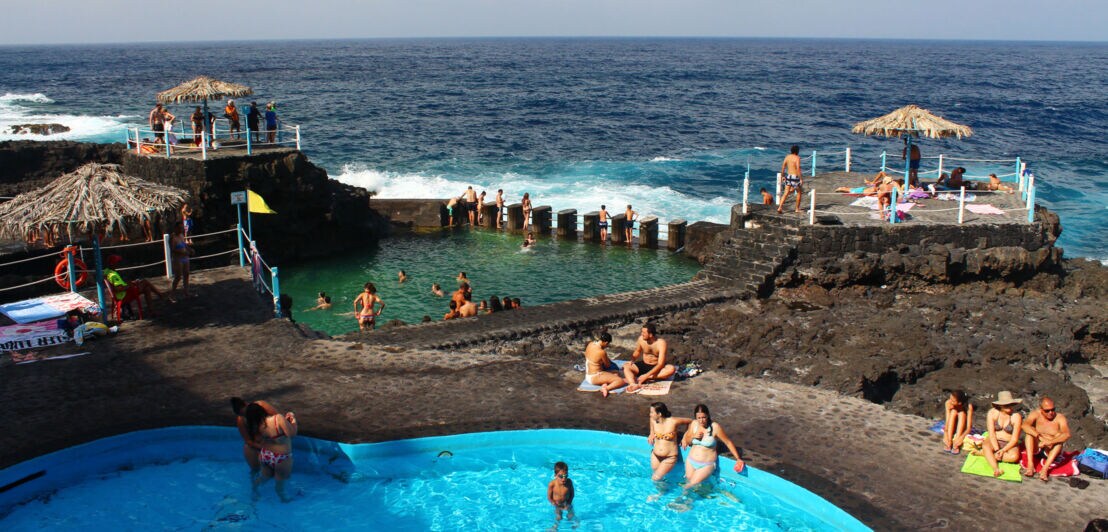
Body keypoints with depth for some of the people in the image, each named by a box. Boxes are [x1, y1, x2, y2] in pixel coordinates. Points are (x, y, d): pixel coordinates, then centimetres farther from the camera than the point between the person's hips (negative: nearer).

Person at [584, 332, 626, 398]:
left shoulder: (590, 344, -1)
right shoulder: (601, 352, -25)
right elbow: (608, 365, -7)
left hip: (588, 375, 9)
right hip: (595, 377, -9)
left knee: (616, 373, 19)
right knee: (621, 381, -14)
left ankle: (605, 383, -4)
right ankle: (606, 388, -26)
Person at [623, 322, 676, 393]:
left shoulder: (661, 343, -23)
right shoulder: (641, 339, -10)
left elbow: (660, 364, -28)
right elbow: (637, 351, 13)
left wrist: (646, 376, -37)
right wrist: (632, 360, -9)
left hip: (657, 367, -3)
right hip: (643, 365, 3)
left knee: (672, 369, -34)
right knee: (626, 366, -23)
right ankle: (634, 384, -52)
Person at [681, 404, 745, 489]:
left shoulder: (715, 427, -17)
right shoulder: (694, 424, -4)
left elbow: (728, 442, -9)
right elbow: (687, 441, 10)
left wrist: (738, 459, -11)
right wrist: (693, 436, -12)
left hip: (707, 464, -5)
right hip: (691, 461, 5)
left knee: (693, 484, -16)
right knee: (688, 481, 7)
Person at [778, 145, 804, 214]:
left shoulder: (787, 157, 5)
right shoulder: (797, 158, -13)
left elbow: (783, 167, 7)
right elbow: (798, 169, -20)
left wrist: (783, 176, 18)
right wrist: (801, 179, -17)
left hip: (788, 176, 5)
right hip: (795, 177, -5)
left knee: (786, 193, 7)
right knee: (799, 192, 15)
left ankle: (779, 208, -8)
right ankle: (797, 209, 20)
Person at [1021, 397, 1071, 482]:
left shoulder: (1060, 418, -10)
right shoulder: (1036, 414, -7)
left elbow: (1066, 434, -29)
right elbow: (1025, 425, -26)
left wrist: (1049, 442, -43)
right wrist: (1040, 437, -38)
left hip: (1051, 451, -1)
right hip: (1036, 449, 1)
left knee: (1059, 437, -28)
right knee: (1030, 432, -23)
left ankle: (1045, 469, -39)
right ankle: (1030, 465, -33)